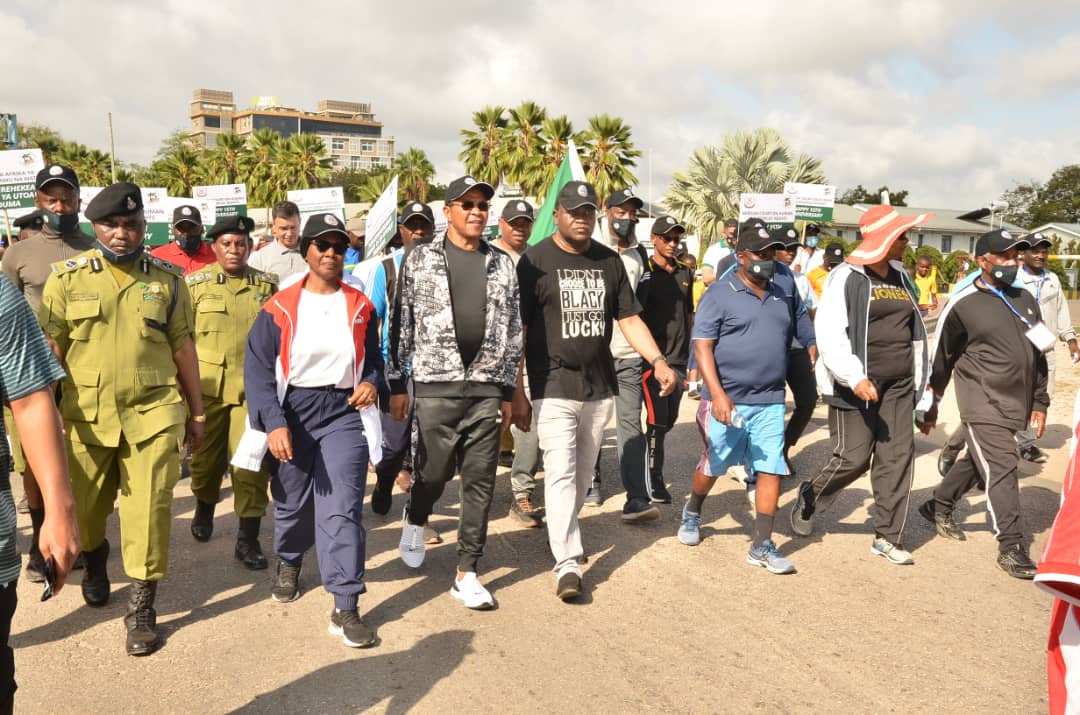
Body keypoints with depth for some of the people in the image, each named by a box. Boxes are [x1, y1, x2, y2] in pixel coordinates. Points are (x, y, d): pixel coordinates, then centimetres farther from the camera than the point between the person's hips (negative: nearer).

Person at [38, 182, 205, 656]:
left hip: (153, 415, -1)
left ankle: (142, 606, 14)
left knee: (148, 510, -1)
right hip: (86, 416, 1)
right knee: (85, 508, 17)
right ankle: (94, 559, 50)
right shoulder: (67, 277, 1)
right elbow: (49, 350, 3)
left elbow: (183, 349, 8)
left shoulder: (168, 279, 3)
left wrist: (196, 412, 9)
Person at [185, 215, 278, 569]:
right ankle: (204, 508, 43)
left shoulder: (267, 285, 7)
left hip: (254, 385, 0)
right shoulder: (195, 284, 4)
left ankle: (248, 538, 4)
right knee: (206, 454, 14)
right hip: (207, 385, 0)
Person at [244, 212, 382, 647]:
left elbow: (373, 357, 16)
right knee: (291, 503, 17)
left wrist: (371, 383, -7)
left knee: (343, 510, -8)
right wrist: (274, 423, -18)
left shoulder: (359, 307, 5)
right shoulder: (279, 309, -4)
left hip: (344, 414, 0)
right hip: (292, 415, 0)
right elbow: (257, 369, -8)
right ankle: (289, 563, 48)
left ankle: (346, 608, -2)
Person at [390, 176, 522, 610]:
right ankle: (414, 520, 40)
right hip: (436, 385, -2)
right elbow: (401, 322, 3)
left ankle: (467, 574, 14)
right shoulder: (420, 259, 3)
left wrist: (508, 390, 8)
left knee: (481, 482, 3)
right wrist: (397, 383, 0)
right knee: (433, 471, 4)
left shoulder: (503, 264, 10)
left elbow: (512, 331, 11)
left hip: (487, 387, 3)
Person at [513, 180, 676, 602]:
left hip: (600, 387, 5)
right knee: (560, 473, -10)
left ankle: (565, 533, 38)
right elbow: (517, 330, -6)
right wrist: (517, 392, -9)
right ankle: (567, 562, -5)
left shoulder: (609, 261, 9)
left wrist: (658, 359, -6)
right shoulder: (535, 261, -5)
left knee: (584, 473, 16)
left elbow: (629, 318, 10)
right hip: (554, 388, -5)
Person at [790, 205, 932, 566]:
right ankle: (808, 499, 24)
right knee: (853, 457, -4)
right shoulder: (846, 277, -9)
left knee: (898, 456, 4)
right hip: (857, 385, -7)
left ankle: (887, 537, 15)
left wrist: (918, 379, 17)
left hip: (897, 385, 7)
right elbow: (829, 334, -17)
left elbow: (913, 331, 20)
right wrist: (854, 377, -26)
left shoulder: (901, 276, 13)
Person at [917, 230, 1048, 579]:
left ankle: (939, 506, 37)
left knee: (979, 462, 17)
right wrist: (930, 406, 3)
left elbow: (1038, 355, 16)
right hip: (984, 403, -7)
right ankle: (1011, 547, -1)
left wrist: (1039, 402, 12)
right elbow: (942, 358, -1)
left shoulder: (1025, 299, 10)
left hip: (1016, 402, 7)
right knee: (1001, 469, -9)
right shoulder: (963, 305, -8)